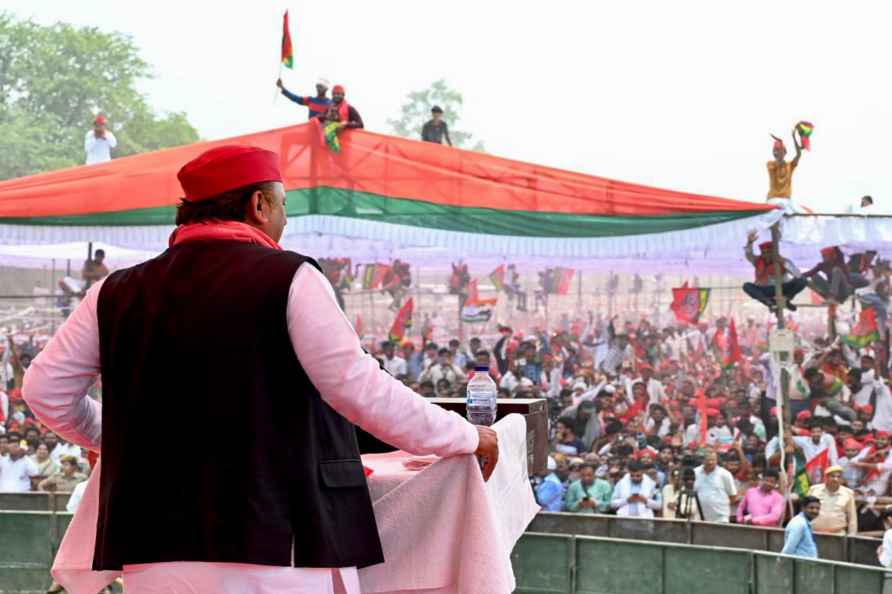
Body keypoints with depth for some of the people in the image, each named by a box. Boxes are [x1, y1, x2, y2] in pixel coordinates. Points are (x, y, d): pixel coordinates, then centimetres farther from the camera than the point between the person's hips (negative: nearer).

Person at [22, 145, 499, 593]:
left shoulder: (120, 291, 10)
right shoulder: (289, 280, -5)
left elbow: (45, 386, 14)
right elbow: (357, 386, -9)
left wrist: (107, 440, 33)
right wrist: (467, 438, 3)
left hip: (156, 552, 5)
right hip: (274, 546, -4)